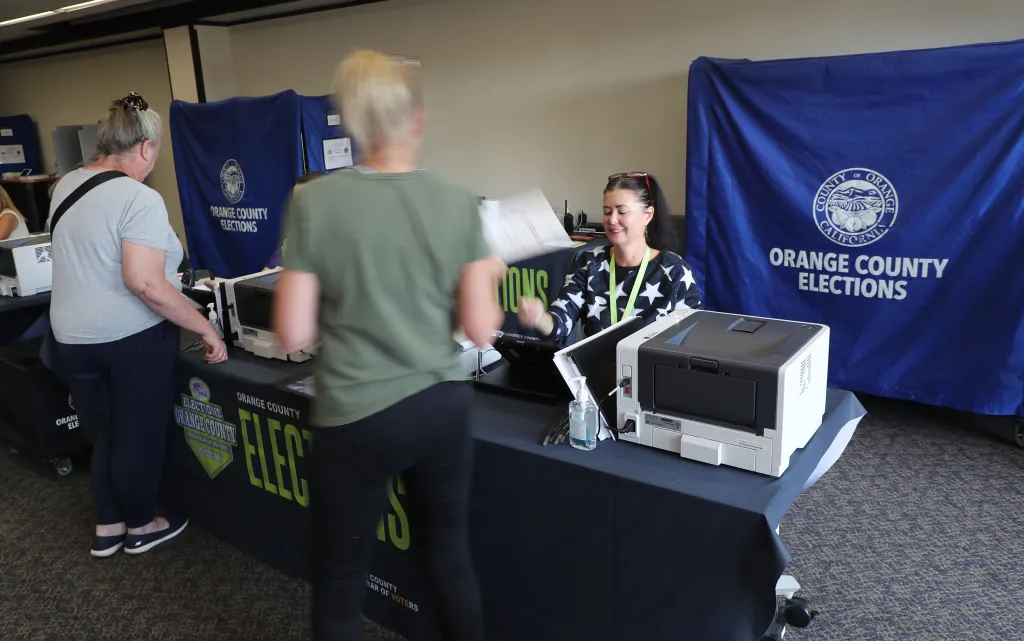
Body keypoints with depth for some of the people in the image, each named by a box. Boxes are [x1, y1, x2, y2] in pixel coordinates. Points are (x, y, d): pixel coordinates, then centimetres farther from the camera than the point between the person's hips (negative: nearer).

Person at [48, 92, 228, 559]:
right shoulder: (140, 199, -19)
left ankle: (106, 527, 31)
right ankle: (141, 527, 26)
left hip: (73, 337, 8)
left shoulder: (66, 186, 8)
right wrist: (205, 328, -22)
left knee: (102, 434, 20)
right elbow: (144, 283, -28)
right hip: (134, 337, -7)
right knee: (139, 435, 10)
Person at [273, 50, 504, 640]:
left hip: (358, 418, -2)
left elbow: (294, 336, -9)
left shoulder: (315, 202, -11)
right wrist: (488, 277, 15)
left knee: (341, 581, 16)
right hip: (443, 406, 3)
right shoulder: (459, 205, -5)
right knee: (451, 553, 22)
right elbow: (482, 330, -4)